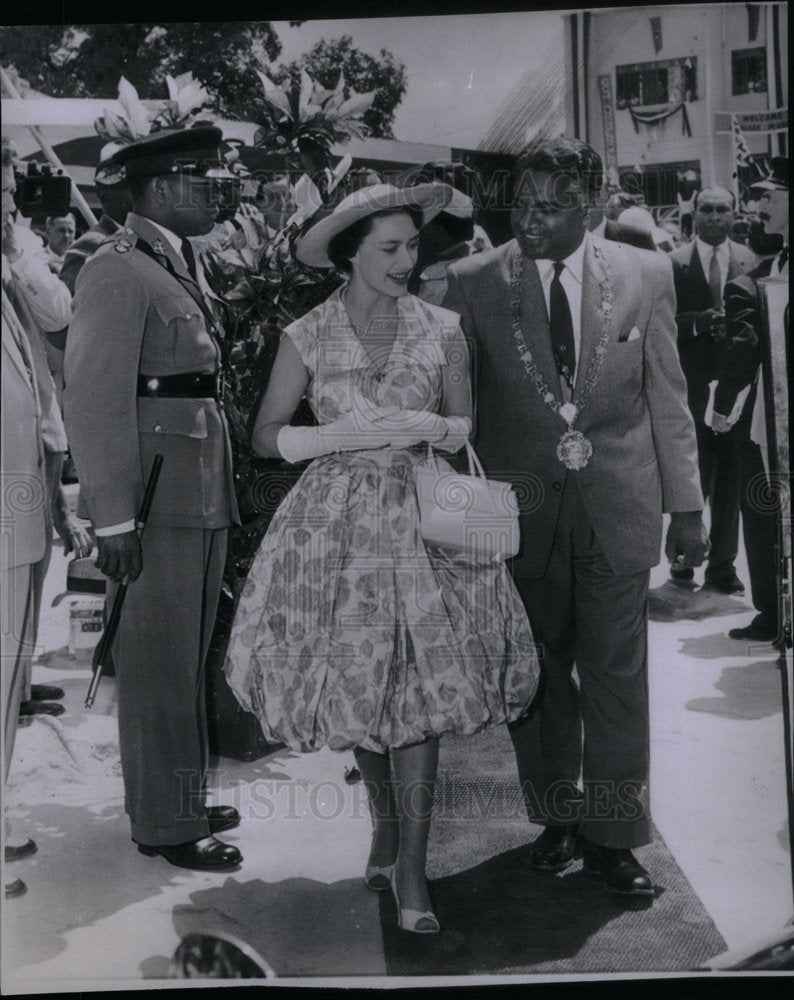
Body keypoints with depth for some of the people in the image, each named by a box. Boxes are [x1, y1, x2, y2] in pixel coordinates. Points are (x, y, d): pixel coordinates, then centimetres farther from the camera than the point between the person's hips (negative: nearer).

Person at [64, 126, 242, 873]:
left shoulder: (174, 265, 18)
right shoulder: (116, 270, -11)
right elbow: (94, 398, -17)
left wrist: (220, 494, 12)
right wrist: (114, 517, -21)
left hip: (201, 498, 9)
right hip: (157, 502, -9)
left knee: (187, 660, 18)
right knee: (158, 665, 0)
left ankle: (181, 798, 32)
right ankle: (164, 823, 13)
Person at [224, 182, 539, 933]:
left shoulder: (442, 330, 2)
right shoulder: (306, 338, 0)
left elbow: (466, 428, 8)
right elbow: (266, 437, 2)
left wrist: (429, 429, -14)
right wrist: (351, 434, -12)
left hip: (420, 518, 0)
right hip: (337, 523, 0)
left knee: (420, 687, -5)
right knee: (355, 681, 8)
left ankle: (410, 871, 4)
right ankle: (386, 822, 34)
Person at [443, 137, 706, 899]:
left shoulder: (645, 275, 1)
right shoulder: (473, 282, -3)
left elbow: (668, 400, 5)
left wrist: (686, 507, 4)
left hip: (616, 507, 0)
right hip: (521, 511, 0)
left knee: (617, 676, 4)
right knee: (538, 673, 11)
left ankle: (611, 835, 19)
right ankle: (554, 816, 30)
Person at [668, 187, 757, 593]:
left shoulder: (748, 261, 6)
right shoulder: (675, 263, 0)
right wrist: (698, 322, -18)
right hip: (692, 381, -2)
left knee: (730, 475, 5)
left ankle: (722, 566, 15)